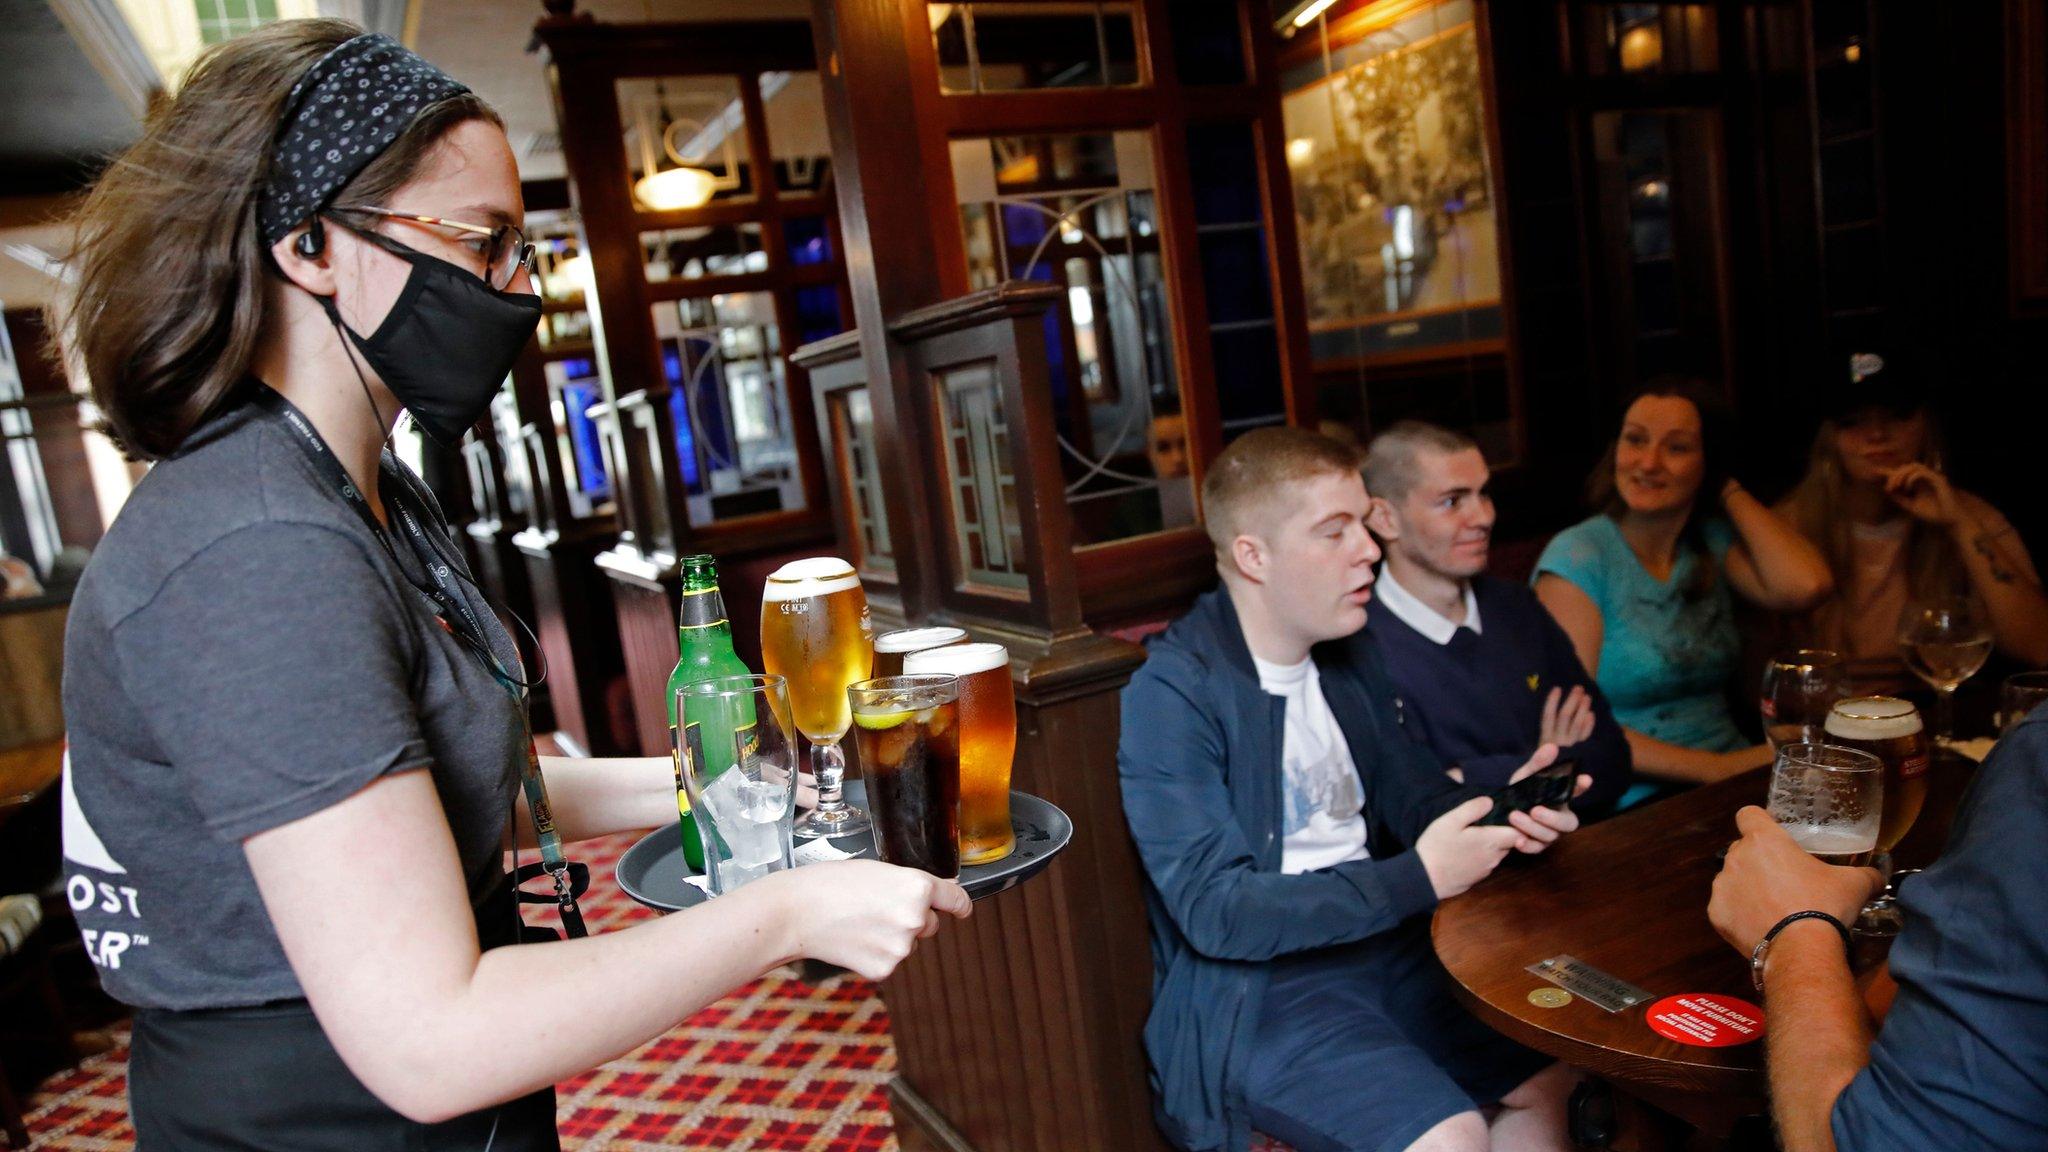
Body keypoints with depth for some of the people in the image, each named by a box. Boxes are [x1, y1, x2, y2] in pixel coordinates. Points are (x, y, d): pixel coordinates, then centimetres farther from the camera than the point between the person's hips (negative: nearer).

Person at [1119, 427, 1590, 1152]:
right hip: (1255, 989, -7)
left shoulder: (1351, 657, 7)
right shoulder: (1168, 694, -17)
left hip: (1382, 940, 8)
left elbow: (1414, 792, 14)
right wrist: (1415, 879, -22)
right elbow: (1215, 910, -21)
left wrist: (1498, 811, -9)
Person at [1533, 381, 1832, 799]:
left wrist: (1729, 489, -1)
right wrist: (1715, 768, -21)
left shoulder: (1712, 541, 9)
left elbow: (1804, 586, -12)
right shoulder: (1576, 555, -9)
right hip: (1633, 805, -6)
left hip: (1733, 771, 6)